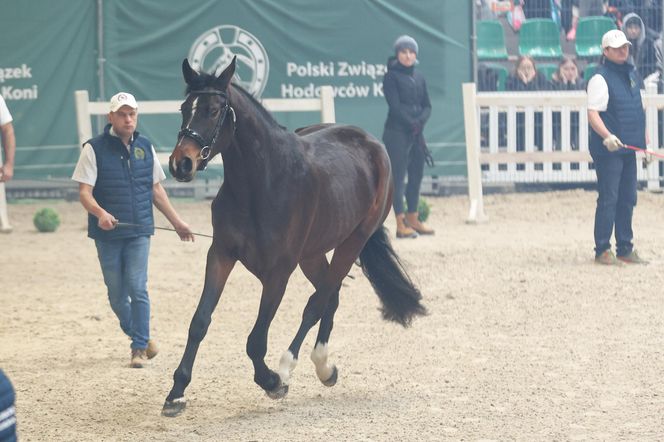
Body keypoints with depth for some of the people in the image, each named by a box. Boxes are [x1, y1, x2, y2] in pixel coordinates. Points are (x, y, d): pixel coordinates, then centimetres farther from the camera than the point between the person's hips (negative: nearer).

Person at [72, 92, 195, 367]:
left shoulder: (145, 148, 6)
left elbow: (156, 190, 16)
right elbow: (84, 192, -11)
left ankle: (140, 348, -2)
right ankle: (139, 336, 28)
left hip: (139, 231, 1)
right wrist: (100, 213, -30)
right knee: (116, 294, 7)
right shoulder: (95, 149, -6)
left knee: (137, 289, -9)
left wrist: (176, 222, 15)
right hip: (108, 233, -1)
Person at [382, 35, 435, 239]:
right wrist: (411, 123, -16)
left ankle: (413, 219, 17)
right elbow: (395, 106, -12)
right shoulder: (391, 76, -4)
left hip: (416, 133, 7)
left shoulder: (419, 78, 14)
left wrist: (420, 121, -9)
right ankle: (401, 224, -7)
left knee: (417, 175, 8)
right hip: (397, 132, -7)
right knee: (398, 176, -6)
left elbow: (427, 105, 10)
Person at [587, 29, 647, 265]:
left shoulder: (632, 73, 14)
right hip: (608, 149, -8)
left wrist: (643, 139, 20)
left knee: (628, 199, 12)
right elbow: (593, 114, -20)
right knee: (608, 199, -6)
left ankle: (625, 249, 20)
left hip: (629, 148, 8)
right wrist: (607, 136, -34)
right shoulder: (601, 78, -12)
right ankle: (602, 250, 0)